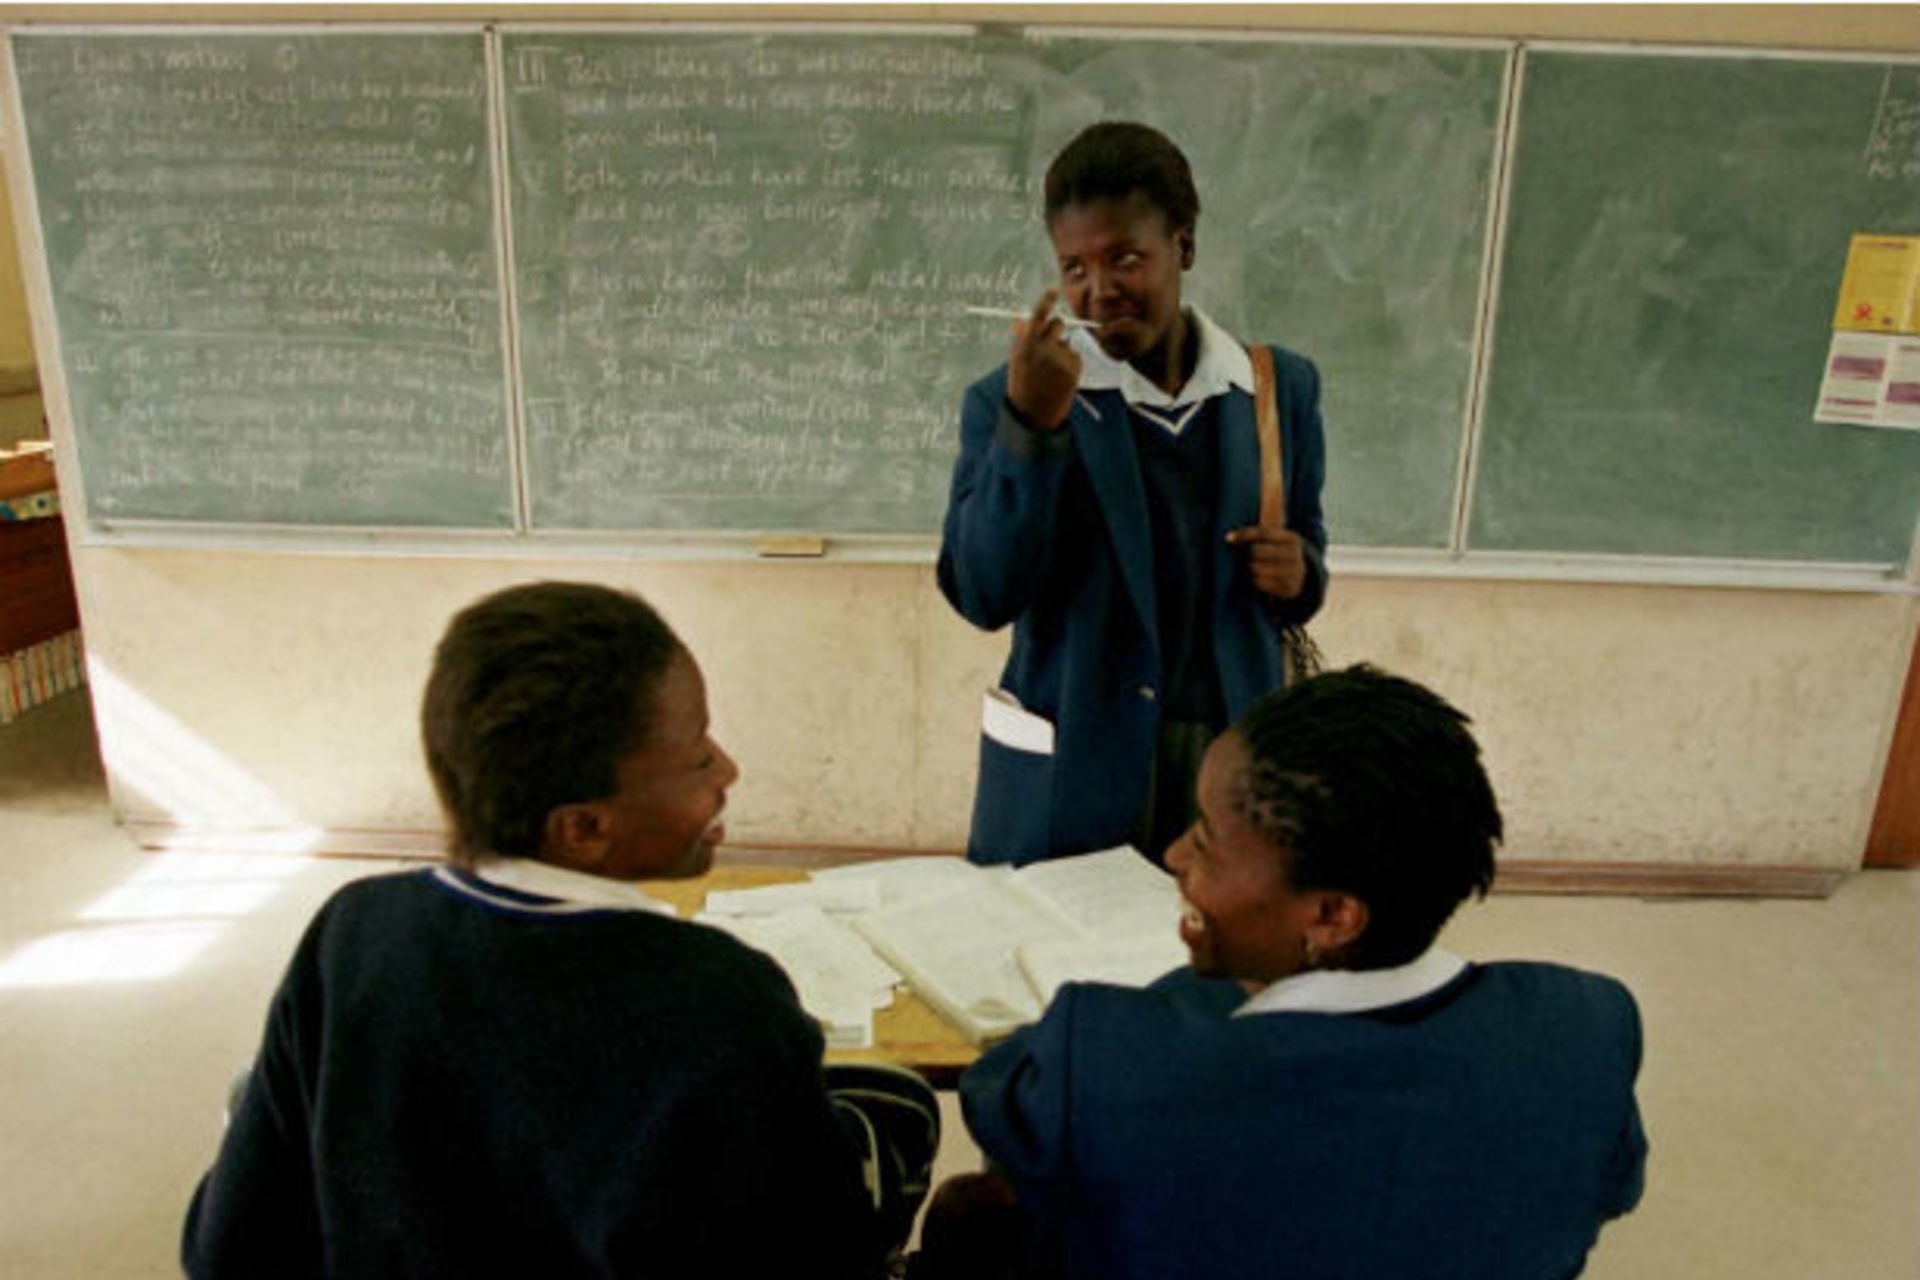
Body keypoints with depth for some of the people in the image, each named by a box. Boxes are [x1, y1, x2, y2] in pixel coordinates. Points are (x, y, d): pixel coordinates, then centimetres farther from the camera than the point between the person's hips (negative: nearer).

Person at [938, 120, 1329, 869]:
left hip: (1231, 766, 3)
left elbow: (1303, 554, 14)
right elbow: (982, 597, -14)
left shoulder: (1281, 386, 3)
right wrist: (1030, 424, -23)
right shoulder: (1010, 399, -6)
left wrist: (1297, 573, -9)